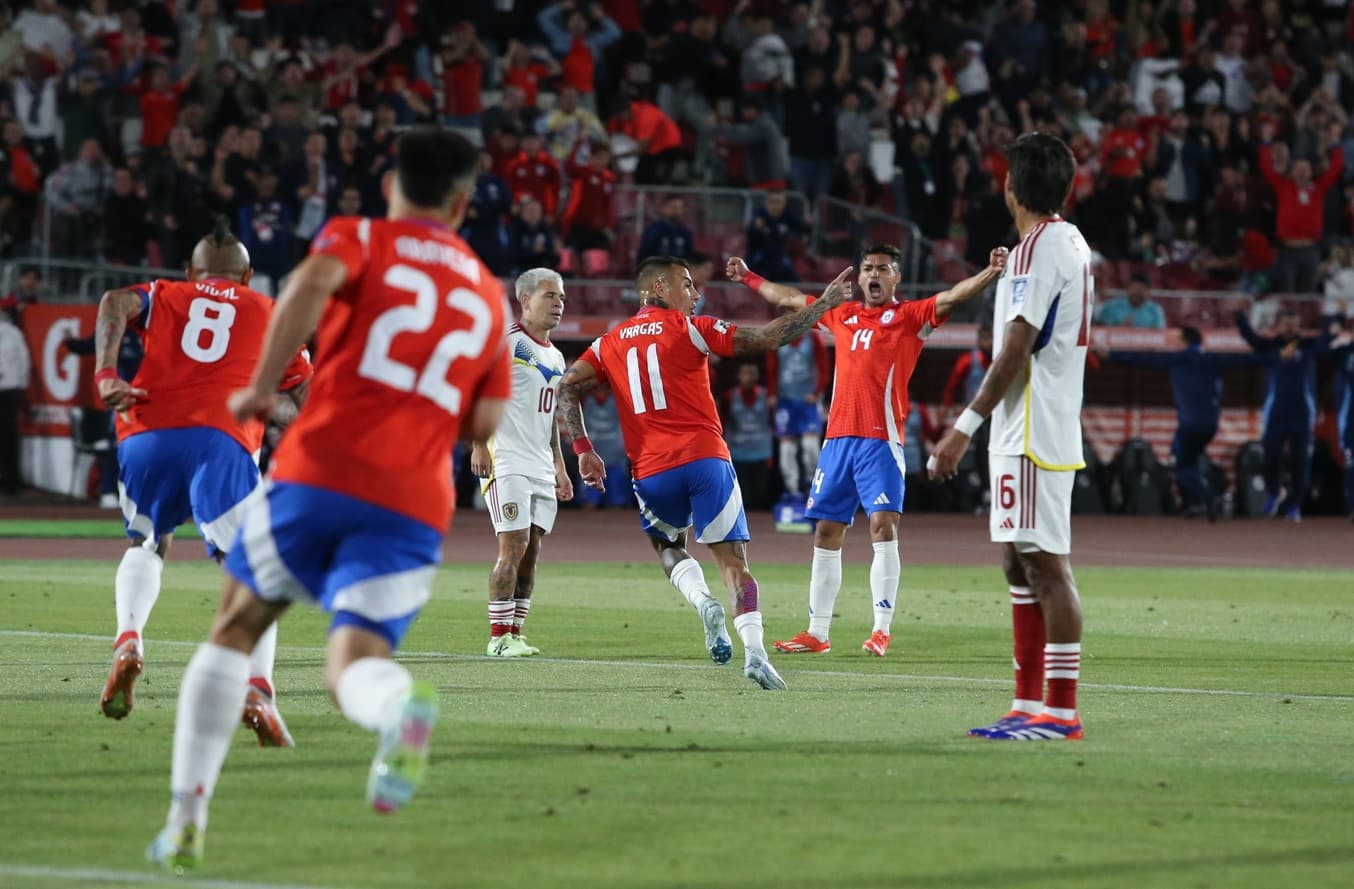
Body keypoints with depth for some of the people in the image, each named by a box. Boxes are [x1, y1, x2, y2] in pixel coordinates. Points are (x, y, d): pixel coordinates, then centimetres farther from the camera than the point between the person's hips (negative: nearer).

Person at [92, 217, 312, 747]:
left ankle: (128, 638, -1)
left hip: (147, 434, 2)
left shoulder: (164, 297, 26)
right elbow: (307, 393, 20)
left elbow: (116, 303, 3)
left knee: (146, 544, 26)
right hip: (221, 441, -2)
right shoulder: (268, 313, 27)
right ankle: (256, 688, -24)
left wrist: (106, 374, -6)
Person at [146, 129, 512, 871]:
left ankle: (186, 820, 12)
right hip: (414, 501, 2)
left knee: (236, 627, 18)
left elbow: (312, 282, -13)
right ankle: (402, 706, -42)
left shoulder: (358, 239, 11)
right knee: (352, 666, -3)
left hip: (320, 470, -2)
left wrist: (261, 386, -6)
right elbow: (484, 422, 16)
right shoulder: (487, 294, 22)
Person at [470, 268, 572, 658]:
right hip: (507, 462, -8)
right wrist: (479, 445, -23)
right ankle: (499, 636, -9)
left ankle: (515, 632, 12)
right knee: (514, 548, -12)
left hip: (541, 468, 8)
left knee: (532, 551, 7)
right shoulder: (505, 340, -9)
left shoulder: (554, 357, 18)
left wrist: (559, 465, 23)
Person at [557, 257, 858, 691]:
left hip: (651, 472, 3)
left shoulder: (611, 343, 15)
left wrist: (583, 450, 9)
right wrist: (824, 304, 7)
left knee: (668, 546, 27)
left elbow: (568, 386, 8)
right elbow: (767, 338, -1)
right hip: (704, 460, -3)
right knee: (733, 560, 0)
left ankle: (704, 602, -3)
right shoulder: (687, 329, 3)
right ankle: (754, 650, -18)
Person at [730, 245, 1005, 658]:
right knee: (826, 531, 6)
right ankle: (817, 632, 12)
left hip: (881, 439, -5)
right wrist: (749, 278, 42)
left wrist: (992, 272, -28)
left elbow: (952, 296, -12)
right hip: (838, 437, 5)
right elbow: (788, 298, 33)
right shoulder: (842, 316, 18)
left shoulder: (909, 317, 4)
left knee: (883, 525, -15)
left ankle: (882, 630, -15)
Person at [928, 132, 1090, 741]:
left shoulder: (1038, 249, -14)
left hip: (1031, 435, -10)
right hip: (1037, 433, 10)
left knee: (1045, 564, -9)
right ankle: (1029, 704, 15)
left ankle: (1061, 711, -10)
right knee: (1021, 565, 13)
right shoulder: (1072, 244, 16)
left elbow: (1015, 351, -20)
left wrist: (966, 425, -20)